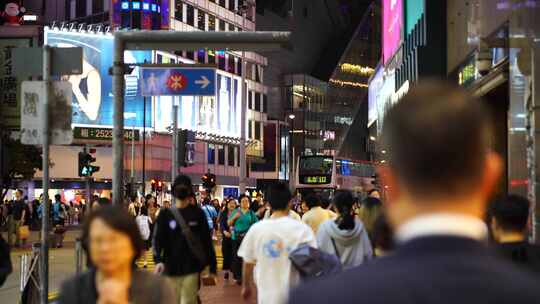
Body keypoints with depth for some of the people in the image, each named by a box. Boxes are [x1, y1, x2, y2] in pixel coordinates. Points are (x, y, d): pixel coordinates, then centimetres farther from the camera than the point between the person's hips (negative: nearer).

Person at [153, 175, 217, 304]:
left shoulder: (197, 213, 2)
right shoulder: (165, 214, 3)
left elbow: (207, 241, 4)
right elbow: (158, 239, -4)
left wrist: (212, 267, 2)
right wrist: (158, 260, -22)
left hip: (191, 269, -1)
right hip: (171, 269, 1)